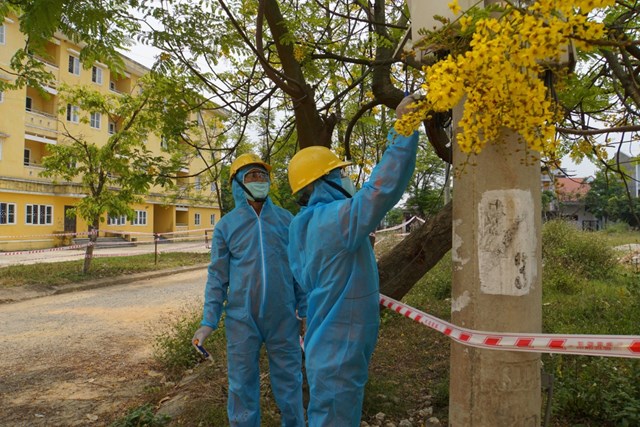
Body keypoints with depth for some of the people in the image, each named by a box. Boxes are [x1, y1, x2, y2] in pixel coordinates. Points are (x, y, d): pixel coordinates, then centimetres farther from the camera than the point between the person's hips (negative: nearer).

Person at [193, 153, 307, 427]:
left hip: (283, 316, 1)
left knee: (289, 381, 13)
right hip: (242, 318, 0)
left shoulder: (286, 220, 2)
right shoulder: (226, 225, 0)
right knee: (242, 384, 12)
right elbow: (217, 276, 1)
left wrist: (307, 310, 5)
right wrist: (209, 321, -4)